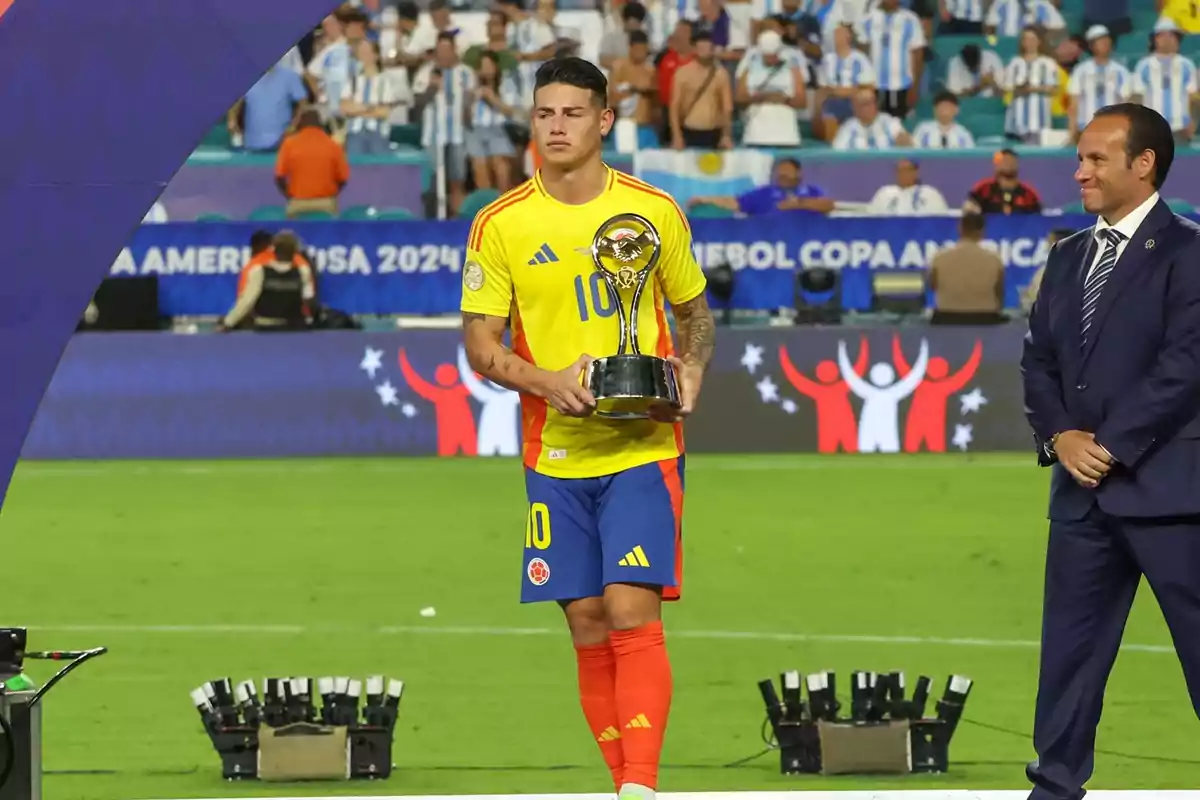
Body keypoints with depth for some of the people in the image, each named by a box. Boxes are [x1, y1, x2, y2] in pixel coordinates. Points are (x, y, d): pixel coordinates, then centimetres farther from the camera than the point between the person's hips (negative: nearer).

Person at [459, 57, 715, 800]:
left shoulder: (654, 211, 0)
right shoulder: (500, 225, 0)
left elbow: (695, 312, 14)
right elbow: (481, 343, 2)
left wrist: (690, 371, -6)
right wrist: (550, 383, -16)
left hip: (644, 449, -2)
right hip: (556, 455, 2)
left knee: (632, 612, -15)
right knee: (588, 626, 3)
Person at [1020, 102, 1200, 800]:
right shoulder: (1070, 257, 16)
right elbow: (1039, 358, 15)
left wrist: (1112, 446, -16)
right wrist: (1059, 435, -3)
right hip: (1084, 484, 7)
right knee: (1071, 642, 9)